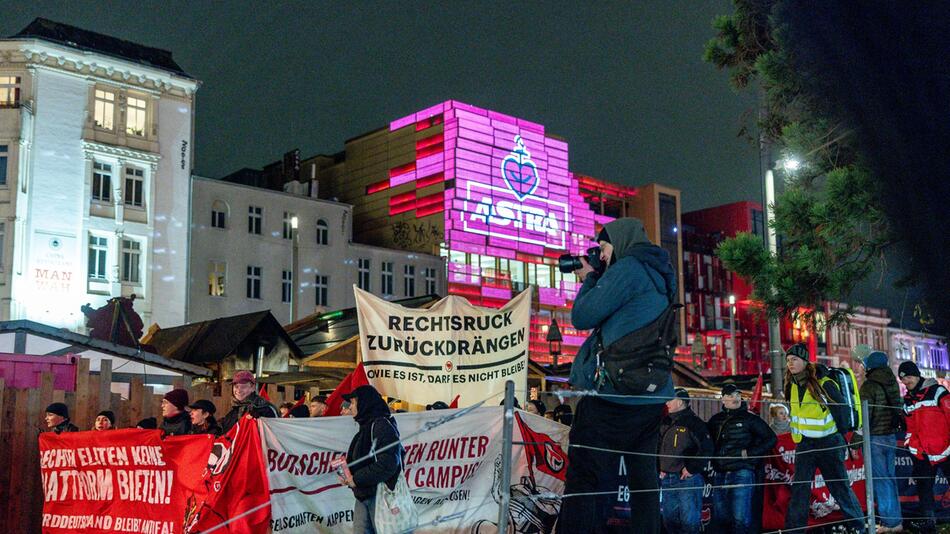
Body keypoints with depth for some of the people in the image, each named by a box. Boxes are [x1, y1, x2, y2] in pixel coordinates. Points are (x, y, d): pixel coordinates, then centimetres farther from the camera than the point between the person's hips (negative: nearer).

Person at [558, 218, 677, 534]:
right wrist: (595, 280, 19)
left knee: (584, 480, -9)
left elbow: (582, 317, -7)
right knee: (644, 478, 12)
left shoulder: (627, 268, -7)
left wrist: (588, 279, 9)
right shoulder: (660, 276, 19)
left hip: (613, 392, -9)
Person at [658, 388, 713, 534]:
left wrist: (691, 469, -15)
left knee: (689, 521, -7)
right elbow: (658, 448, 23)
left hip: (687, 479, -7)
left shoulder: (694, 423, -7)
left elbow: (706, 449, -15)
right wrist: (660, 468, 11)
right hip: (667, 479, 7)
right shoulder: (665, 423, 14)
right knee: (669, 520, 12)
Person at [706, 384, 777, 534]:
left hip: (742, 473, -5)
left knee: (740, 519, -11)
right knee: (720, 519, 9)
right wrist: (712, 462, 5)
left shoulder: (750, 418, 1)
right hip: (720, 475, 5)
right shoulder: (715, 420, 13)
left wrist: (750, 453, -7)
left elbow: (771, 439, 0)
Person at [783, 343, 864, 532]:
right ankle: (794, 528, 1)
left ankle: (858, 524, 18)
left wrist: (844, 438, -7)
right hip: (804, 445, 5)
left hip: (828, 443, -5)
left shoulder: (823, 384, -14)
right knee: (799, 488, 0)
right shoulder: (792, 386, 5)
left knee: (840, 487, 5)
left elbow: (841, 410, -10)